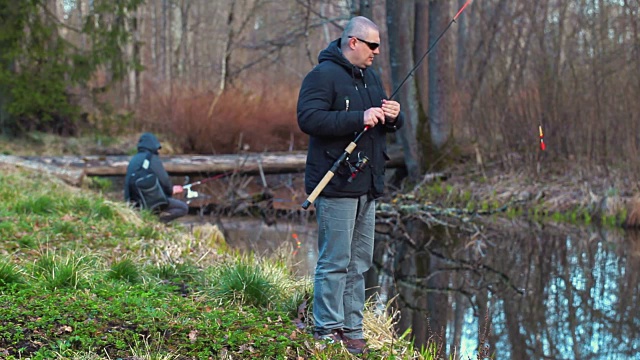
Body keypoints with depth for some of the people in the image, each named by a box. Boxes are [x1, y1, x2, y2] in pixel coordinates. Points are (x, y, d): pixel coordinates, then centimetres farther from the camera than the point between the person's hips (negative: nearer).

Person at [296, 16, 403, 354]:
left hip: (366, 185, 9)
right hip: (336, 186, -9)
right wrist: (360, 117, -26)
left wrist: (393, 116, -1)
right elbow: (308, 118, -23)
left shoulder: (370, 77, 17)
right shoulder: (323, 75, -10)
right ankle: (327, 332, 1)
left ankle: (351, 329, 19)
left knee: (359, 262, 12)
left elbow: (387, 125, 24)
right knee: (335, 262, -7)